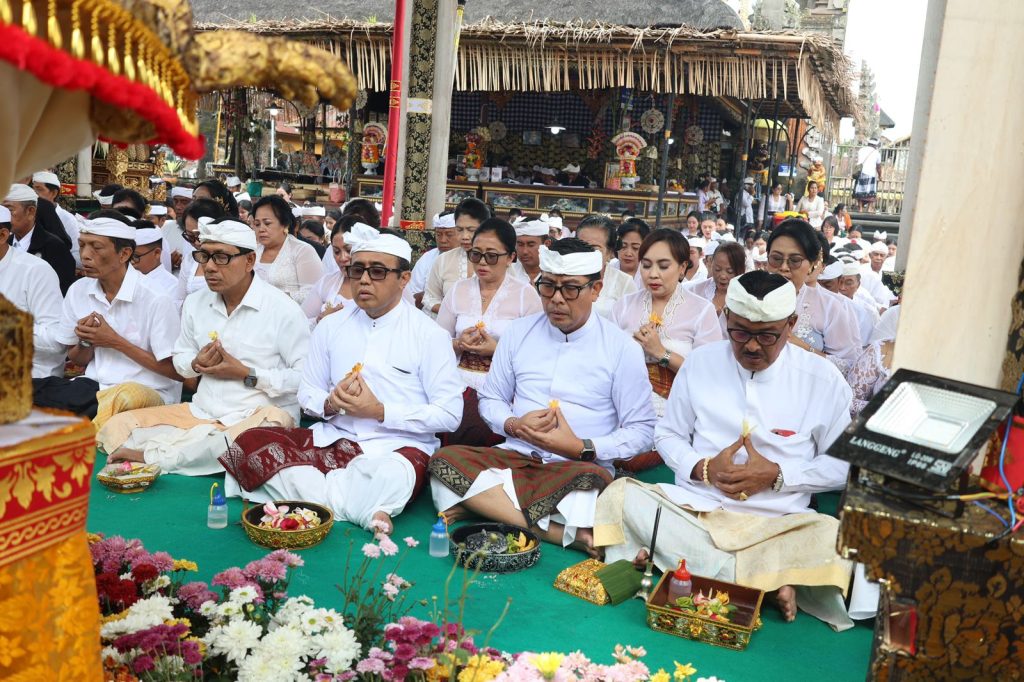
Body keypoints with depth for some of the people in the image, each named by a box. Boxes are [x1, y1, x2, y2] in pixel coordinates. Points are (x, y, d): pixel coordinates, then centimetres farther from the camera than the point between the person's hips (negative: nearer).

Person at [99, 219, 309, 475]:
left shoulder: (281, 309, -8)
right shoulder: (195, 303, 9)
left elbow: (306, 377, -12)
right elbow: (180, 358, 22)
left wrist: (246, 374, -12)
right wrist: (197, 365, -2)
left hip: (259, 414, -5)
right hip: (201, 412, 5)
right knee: (118, 425, -6)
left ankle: (150, 455, -28)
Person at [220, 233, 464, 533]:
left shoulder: (430, 335, -1)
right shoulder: (331, 326, 11)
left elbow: (450, 413, -6)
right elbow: (307, 393, 15)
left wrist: (380, 411, -13)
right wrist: (330, 404, -9)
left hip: (397, 447, -5)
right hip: (333, 440, 6)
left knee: (393, 476, -41)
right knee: (251, 442, -21)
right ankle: (363, 510, -26)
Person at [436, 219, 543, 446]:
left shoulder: (525, 294, 2)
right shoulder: (458, 290, 12)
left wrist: (497, 349, -15)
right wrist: (459, 344, -6)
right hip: (460, 383, 3)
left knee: (472, 436, -28)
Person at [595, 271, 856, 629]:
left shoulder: (822, 378, 1)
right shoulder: (700, 362, 6)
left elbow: (844, 464, 5)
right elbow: (668, 435, 13)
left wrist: (777, 475, -10)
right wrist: (702, 468, -8)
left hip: (776, 524, -2)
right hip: (693, 507, 2)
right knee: (620, 495, -26)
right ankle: (759, 578, -26)